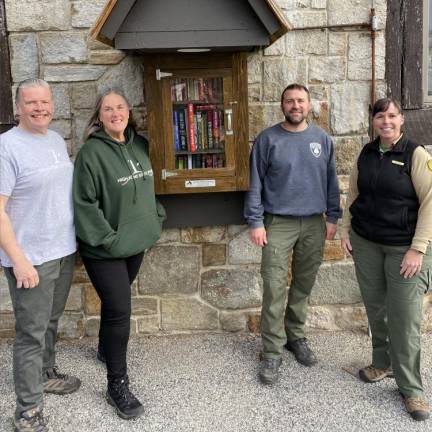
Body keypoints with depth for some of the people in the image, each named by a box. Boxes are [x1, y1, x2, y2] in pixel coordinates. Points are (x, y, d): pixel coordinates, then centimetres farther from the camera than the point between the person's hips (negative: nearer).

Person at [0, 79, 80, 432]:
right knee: (31, 333, 1)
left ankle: (46, 375, 41)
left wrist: (72, 240, 18)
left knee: (51, 322, 21)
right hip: (31, 258, -7)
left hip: (64, 251, 7)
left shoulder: (57, 140, 9)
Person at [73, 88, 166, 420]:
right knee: (120, 310, -5)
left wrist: (157, 216, 11)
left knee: (115, 302, 22)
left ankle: (106, 349, 46)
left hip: (136, 243, 7)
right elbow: (84, 203, -19)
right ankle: (117, 385, 10)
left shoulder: (139, 144, 6)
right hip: (105, 249, -6)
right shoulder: (92, 152, -17)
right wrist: (108, 239, -19)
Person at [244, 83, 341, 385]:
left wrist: (332, 217, 6)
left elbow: (331, 181, 11)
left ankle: (296, 336, 30)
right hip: (278, 223, -3)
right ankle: (272, 352, 5)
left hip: (314, 224, 3)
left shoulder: (322, 139, 7)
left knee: (304, 285, 12)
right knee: (275, 288, -4)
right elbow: (255, 184, -3)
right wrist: (255, 222, -8)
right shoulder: (267, 139, -2)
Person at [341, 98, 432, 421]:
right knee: (375, 307, 13)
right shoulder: (366, 153, 6)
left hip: (404, 247, -4)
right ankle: (383, 363, 33)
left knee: (405, 316, -3)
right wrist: (346, 230, 8)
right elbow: (354, 194, 16)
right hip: (365, 242, 5)